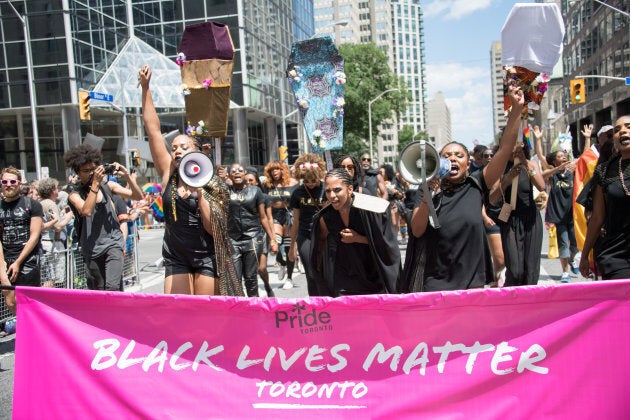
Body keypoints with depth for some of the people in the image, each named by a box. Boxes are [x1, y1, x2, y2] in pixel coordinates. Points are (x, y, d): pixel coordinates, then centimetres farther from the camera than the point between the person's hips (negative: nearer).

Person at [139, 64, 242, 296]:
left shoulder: (210, 185, -4)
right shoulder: (168, 175, 2)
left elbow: (213, 228, -11)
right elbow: (153, 129, -3)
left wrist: (199, 196, -22)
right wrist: (145, 88, -7)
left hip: (207, 257, -2)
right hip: (175, 258, 2)